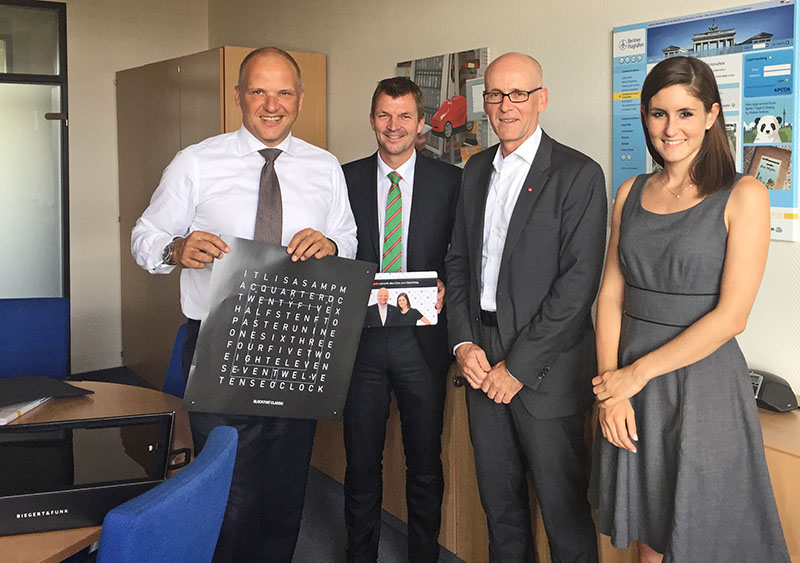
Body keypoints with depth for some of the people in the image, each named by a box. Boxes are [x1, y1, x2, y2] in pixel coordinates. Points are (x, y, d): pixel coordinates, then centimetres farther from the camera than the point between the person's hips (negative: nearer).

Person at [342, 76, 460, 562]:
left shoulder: (450, 181, 1)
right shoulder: (346, 179, 5)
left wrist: (445, 287, -15)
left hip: (422, 337, -1)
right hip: (362, 335, 1)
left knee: (426, 462, 12)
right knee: (361, 460, 12)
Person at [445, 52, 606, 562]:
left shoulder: (579, 174, -9)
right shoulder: (476, 170, 11)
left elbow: (579, 281, -15)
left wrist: (518, 365, -15)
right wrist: (463, 343, -1)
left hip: (546, 368, -5)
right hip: (481, 360, 6)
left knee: (563, 508, 4)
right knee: (499, 499, 17)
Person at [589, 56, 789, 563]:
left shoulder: (743, 196, -8)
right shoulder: (631, 193, 7)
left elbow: (730, 316, -13)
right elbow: (611, 294, 4)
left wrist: (638, 373, -12)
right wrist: (612, 390, -7)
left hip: (704, 383, -4)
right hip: (629, 384, 4)